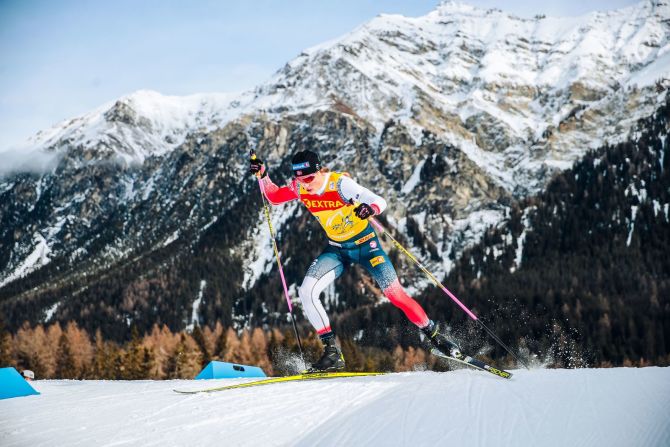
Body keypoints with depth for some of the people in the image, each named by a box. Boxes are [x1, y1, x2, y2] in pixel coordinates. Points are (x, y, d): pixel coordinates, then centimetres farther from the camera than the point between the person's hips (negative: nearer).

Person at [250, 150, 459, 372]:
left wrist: (370, 208, -54)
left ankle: (435, 335, 8)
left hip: (365, 243, -5)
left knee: (395, 293, -12)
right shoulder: (299, 188, -11)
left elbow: (380, 201, -31)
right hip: (337, 249, 5)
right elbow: (274, 197, 7)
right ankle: (332, 352, -9)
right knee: (306, 292, -14)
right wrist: (262, 175, -9)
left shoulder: (340, 183, -26)